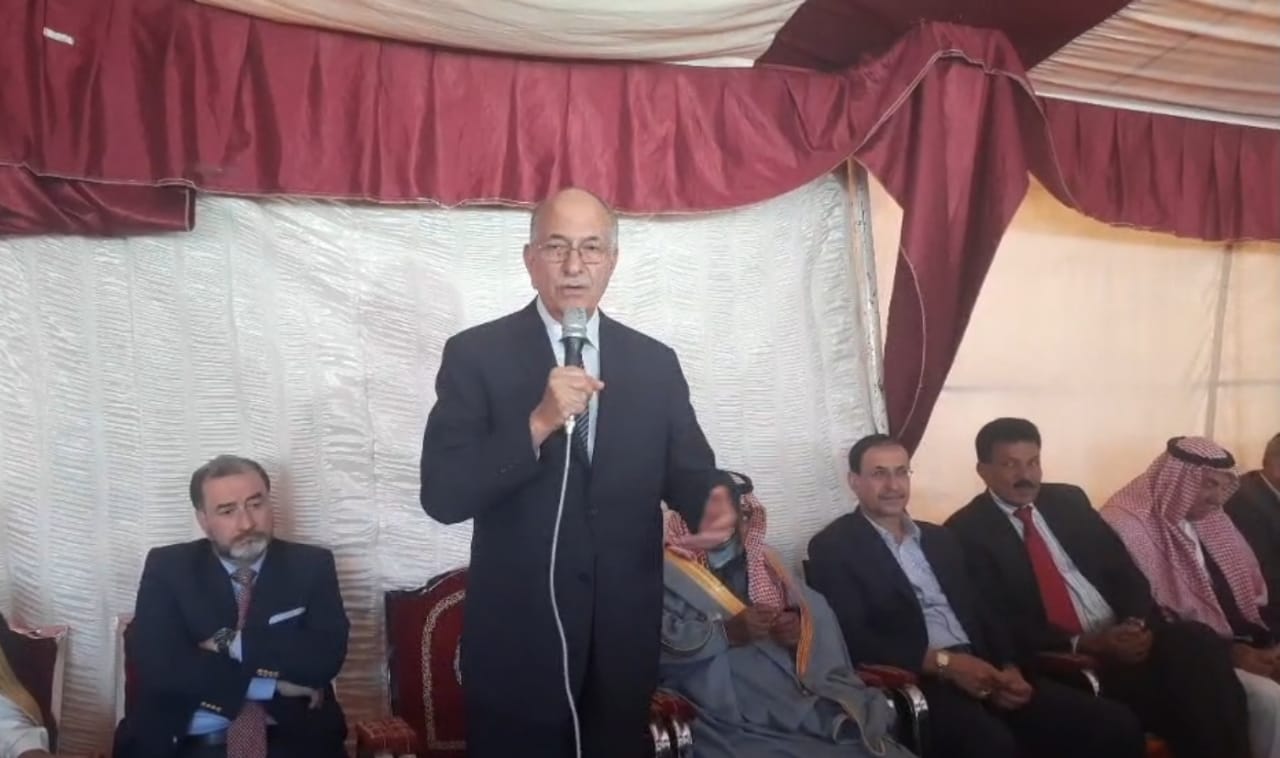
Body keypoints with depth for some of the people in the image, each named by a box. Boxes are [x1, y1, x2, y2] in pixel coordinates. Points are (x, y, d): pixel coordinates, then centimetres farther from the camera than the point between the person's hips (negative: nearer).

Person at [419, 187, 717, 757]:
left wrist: (721, 506, -18)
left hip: (625, 638, 3)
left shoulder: (656, 363, 4)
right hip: (515, 640, -3)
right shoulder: (475, 354, -7)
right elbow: (441, 495, -14)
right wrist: (539, 423, -26)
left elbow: (690, 476, 4)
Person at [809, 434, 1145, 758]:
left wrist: (1008, 669, -2)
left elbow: (981, 613, 18)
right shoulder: (833, 547, -1)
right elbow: (853, 638, -11)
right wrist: (944, 662, -18)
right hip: (915, 682, -6)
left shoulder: (939, 538, 21)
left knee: (1117, 725, -9)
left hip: (978, 671, 7)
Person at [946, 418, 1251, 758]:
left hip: (1124, 636, 6)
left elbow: (1123, 569, 11)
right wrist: (1084, 644, -18)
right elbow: (999, 624, -10)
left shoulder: (1069, 500, 14)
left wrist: (1137, 622, -10)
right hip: (1059, 658, -5)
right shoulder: (967, 530, -4)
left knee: (1196, 641, -21)